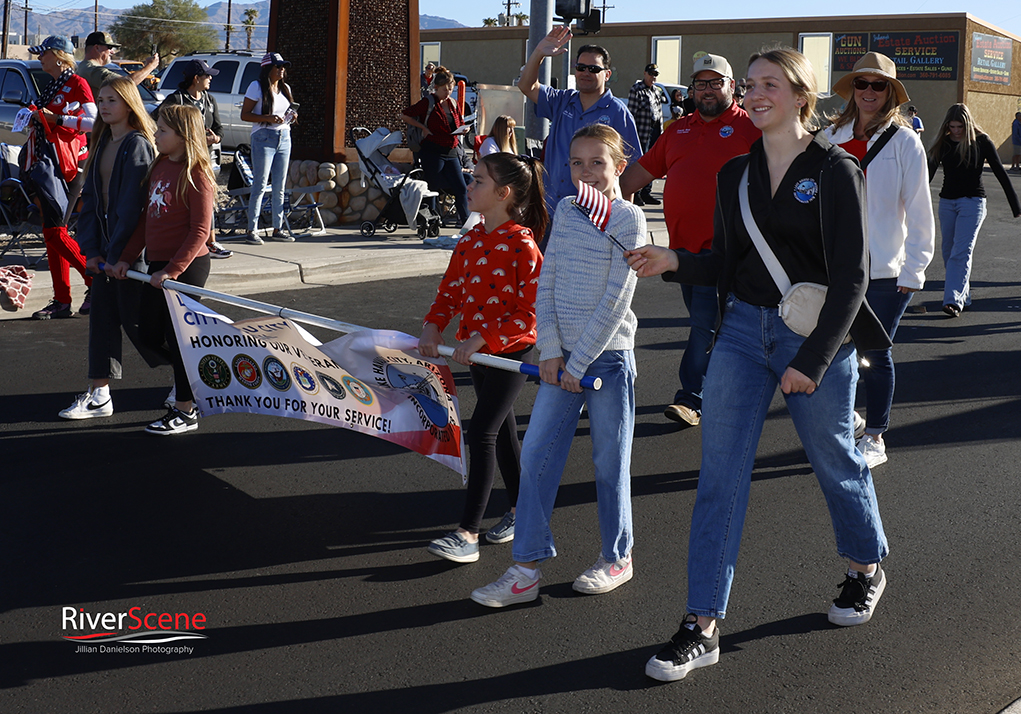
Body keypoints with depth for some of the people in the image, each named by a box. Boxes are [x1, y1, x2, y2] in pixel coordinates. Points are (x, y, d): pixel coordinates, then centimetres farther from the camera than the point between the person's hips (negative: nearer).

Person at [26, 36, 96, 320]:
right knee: (52, 232, 6)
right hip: (47, 164, 9)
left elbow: (94, 121, -17)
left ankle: (97, 282, 0)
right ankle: (62, 301, 8)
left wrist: (57, 118, -19)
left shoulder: (76, 84, -7)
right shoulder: (51, 87, 19)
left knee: (55, 232, -12)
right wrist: (36, 121, 11)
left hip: (68, 166, -9)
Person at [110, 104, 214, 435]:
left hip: (187, 266, -8)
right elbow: (147, 217, 16)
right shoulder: (159, 166, 10)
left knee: (179, 336, 0)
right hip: (157, 265, 8)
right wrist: (127, 257, 11)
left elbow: (200, 231, -18)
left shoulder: (196, 174, -14)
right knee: (151, 336, 12)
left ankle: (185, 410, 12)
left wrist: (172, 270, -21)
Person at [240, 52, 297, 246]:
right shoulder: (257, 87, -4)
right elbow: (244, 115, -8)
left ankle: (277, 229, 14)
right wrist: (268, 118, -19)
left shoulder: (285, 88, 15)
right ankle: (252, 231, -5)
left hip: (284, 138, 6)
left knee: (279, 187, 8)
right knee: (260, 186, -8)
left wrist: (292, 117, 2)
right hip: (264, 138, -6)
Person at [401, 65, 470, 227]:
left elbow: (460, 123, 26)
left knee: (461, 188, -2)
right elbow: (405, 115, -3)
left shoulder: (454, 104, 15)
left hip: (451, 152, 5)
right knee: (433, 188, -1)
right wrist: (424, 128, -8)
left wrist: (462, 130, 2)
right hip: (432, 152, -5)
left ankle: (465, 221, 1)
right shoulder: (428, 103, -2)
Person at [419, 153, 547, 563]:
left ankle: (468, 535, -8)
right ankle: (520, 512, 33)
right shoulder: (471, 240, 5)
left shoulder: (522, 245, -18)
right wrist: (434, 326, -8)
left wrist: (484, 338, -26)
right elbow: (451, 290, 10)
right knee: (502, 432, 17)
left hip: (513, 351, -8)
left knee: (481, 433, -11)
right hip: (478, 350, 8)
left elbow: (530, 313, -20)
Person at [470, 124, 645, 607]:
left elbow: (615, 301, -14)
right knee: (535, 457, 1)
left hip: (607, 355, -5)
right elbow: (546, 283, 6)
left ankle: (617, 557, 26)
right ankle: (527, 569, 8)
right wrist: (551, 350, -4)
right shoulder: (565, 211, 8)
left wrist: (579, 362, -13)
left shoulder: (628, 219, -10)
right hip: (560, 356, 5)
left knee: (609, 463, 7)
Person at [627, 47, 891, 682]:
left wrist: (813, 360, -17)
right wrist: (675, 263, -8)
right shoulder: (736, 173, 8)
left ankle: (867, 567, 44)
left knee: (835, 462, 15)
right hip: (744, 332, 4)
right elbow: (727, 266, 11)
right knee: (719, 475, -3)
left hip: (819, 338, -4)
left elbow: (850, 278, -12)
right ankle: (703, 626, 1)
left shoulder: (835, 172, -8)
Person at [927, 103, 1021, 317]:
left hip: (973, 201, -4)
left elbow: (1000, 173, -1)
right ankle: (963, 296, 22)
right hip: (947, 202, 5)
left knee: (961, 251, -14)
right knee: (949, 252, 8)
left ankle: (954, 300, -20)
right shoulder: (943, 143, 4)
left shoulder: (981, 142, -4)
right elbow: (928, 174, 7)